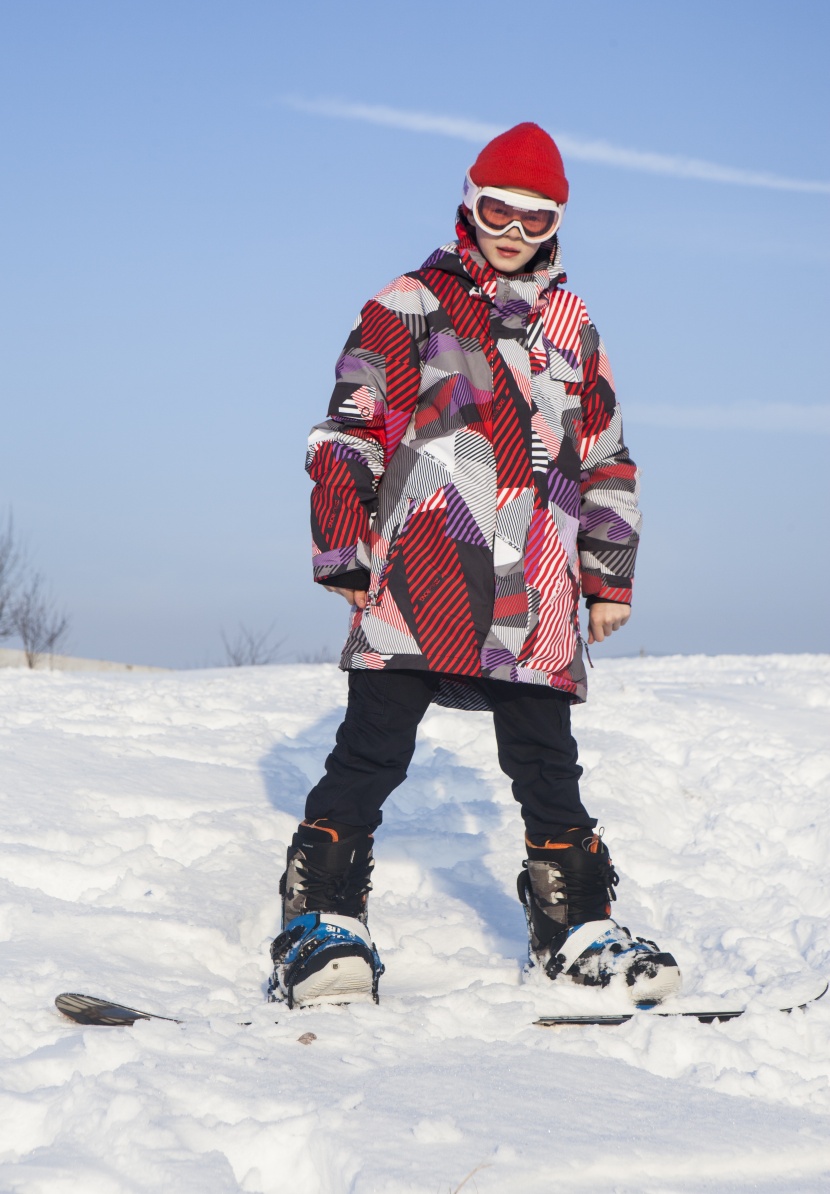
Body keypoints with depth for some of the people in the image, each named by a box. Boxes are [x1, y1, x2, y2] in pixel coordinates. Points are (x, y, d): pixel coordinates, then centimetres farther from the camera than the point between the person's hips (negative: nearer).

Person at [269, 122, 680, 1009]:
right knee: (372, 755, -6)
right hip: (416, 588, -4)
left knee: (547, 763, 8)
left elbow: (604, 458, 24)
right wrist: (346, 559, -3)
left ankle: (574, 926, 17)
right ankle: (323, 922, -2)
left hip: (534, 600, 4)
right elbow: (348, 438, 3)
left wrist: (610, 575, 19)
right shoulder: (406, 310, 6)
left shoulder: (571, 326, 19)